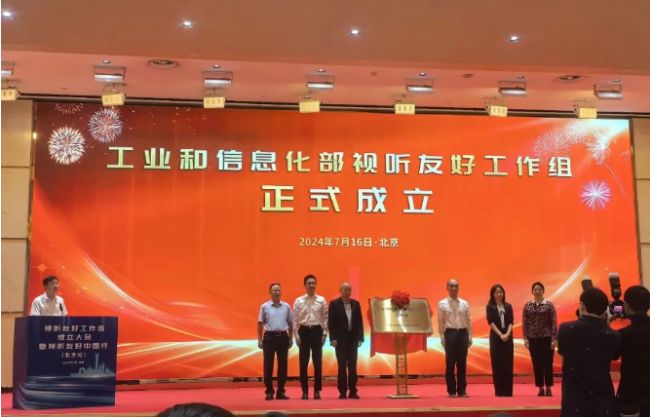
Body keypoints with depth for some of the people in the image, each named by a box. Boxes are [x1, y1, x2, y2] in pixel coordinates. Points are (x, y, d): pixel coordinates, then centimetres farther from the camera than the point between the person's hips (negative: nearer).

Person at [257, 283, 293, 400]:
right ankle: (269, 391, 7)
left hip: (283, 336, 2)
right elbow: (260, 324, 3)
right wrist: (259, 339, -1)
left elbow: (290, 323, 12)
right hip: (269, 336, -2)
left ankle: (281, 391, 13)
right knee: (268, 365, -1)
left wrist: (291, 338, 9)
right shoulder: (264, 306, 0)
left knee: (282, 364, 4)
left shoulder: (286, 306, 6)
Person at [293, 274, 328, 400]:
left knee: (318, 362, 2)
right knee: (303, 362, 4)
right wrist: (296, 335, -4)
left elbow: (325, 318, 3)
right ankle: (304, 391, 13)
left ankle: (317, 390, 11)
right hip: (304, 331, 0)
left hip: (317, 331, 0)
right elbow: (295, 319, 1)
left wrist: (325, 333, -3)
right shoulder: (298, 301, 1)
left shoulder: (322, 300, 3)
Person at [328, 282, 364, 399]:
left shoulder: (356, 304, 9)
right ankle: (342, 392, 6)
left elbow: (359, 322, 8)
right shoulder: (334, 304, -1)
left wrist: (360, 338, 1)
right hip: (340, 339, -3)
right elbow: (331, 322, -5)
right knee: (342, 366, 1)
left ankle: (353, 391, 6)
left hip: (353, 339, 3)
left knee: (353, 366, 2)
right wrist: (333, 339, -11)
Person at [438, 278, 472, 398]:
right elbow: (441, 322, -1)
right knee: (450, 363, 1)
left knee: (462, 363, 4)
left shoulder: (465, 303, 9)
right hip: (450, 333, -2)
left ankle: (462, 390, 11)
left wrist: (470, 336, 4)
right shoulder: (442, 304, 1)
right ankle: (452, 390, 9)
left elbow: (468, 321, 9)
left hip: (463, 333, 2)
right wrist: (442, 337, -7)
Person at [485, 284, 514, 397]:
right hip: (496, 337, -3)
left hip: (508, 337, 3)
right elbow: (491, 322, -8)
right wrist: (500, 335, -17)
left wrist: (507, 334, -15)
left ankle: (508, 391, 6)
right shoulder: (490, 307, 1)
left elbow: (511, 321, 2)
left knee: (508, 364, 2)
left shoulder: (508, 306, 10)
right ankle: (499, 391, 4)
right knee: (497, 364, -1)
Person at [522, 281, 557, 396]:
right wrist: (525, 338, -3)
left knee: (548, 363, 1)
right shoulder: (527, 306, 3)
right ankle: (540, 389, 12)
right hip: (533, 338, 2)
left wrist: (554, 339, -10)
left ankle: (548, 388, 10)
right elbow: (524, 323, 3)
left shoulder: (549, 305, -3)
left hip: (547, 338, -2)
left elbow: (554, 323, -5)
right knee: (537, 364, 5)